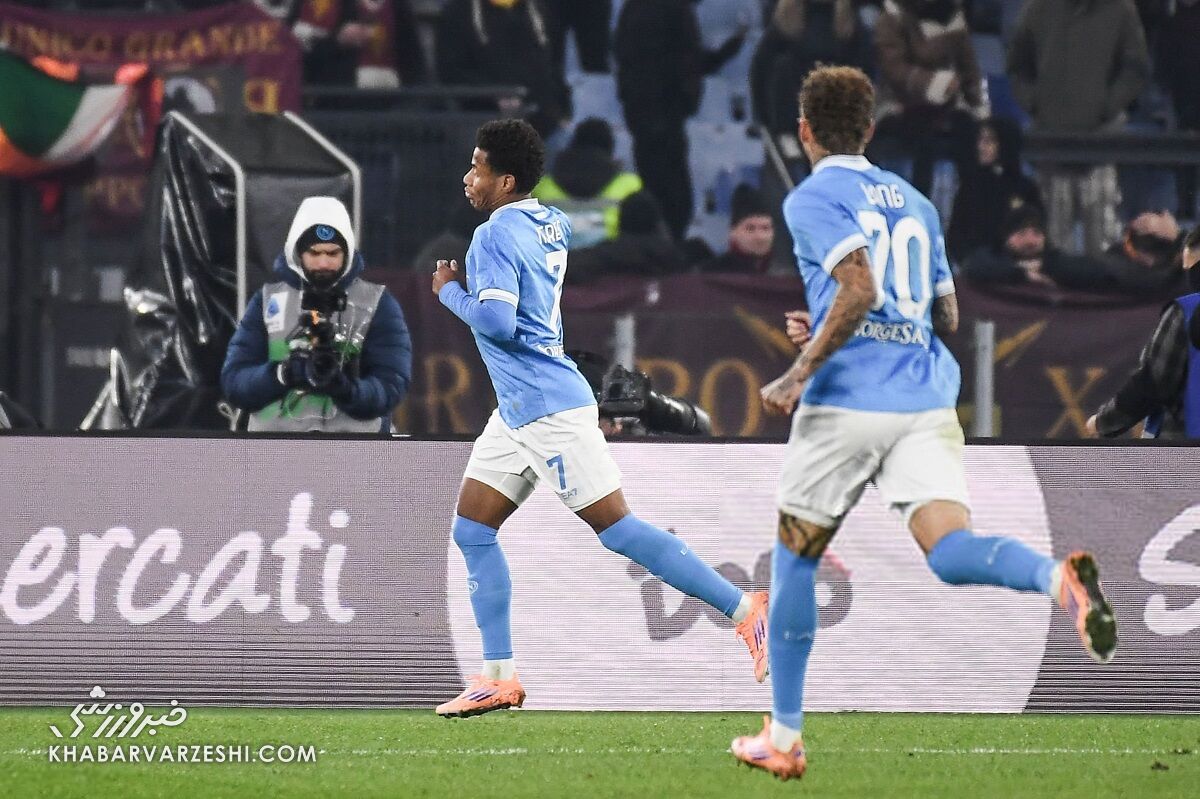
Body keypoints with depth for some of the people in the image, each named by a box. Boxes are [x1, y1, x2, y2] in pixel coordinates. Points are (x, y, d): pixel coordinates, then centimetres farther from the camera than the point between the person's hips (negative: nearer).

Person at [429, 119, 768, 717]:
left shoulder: (496, 236, -15)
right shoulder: (549, 224, 13)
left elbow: (495, 321, -24)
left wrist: (450, 292, -7)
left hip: (547, 408, -10)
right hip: (518, 411, 10)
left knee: (615, 527, -10)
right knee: (472, 531, 8)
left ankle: (743, 609, -7)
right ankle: (499, 678, 6)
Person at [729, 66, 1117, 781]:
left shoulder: (813, 199, -1)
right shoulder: (914, 203, 20)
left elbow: (858, 288, -18)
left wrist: (800, 374, -13)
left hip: (847, 401, -5)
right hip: (927, 397, 5)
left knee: (794, 557, 12)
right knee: (948, 546, -12)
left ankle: (784, 738, 17)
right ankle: (1059, 577, -45)